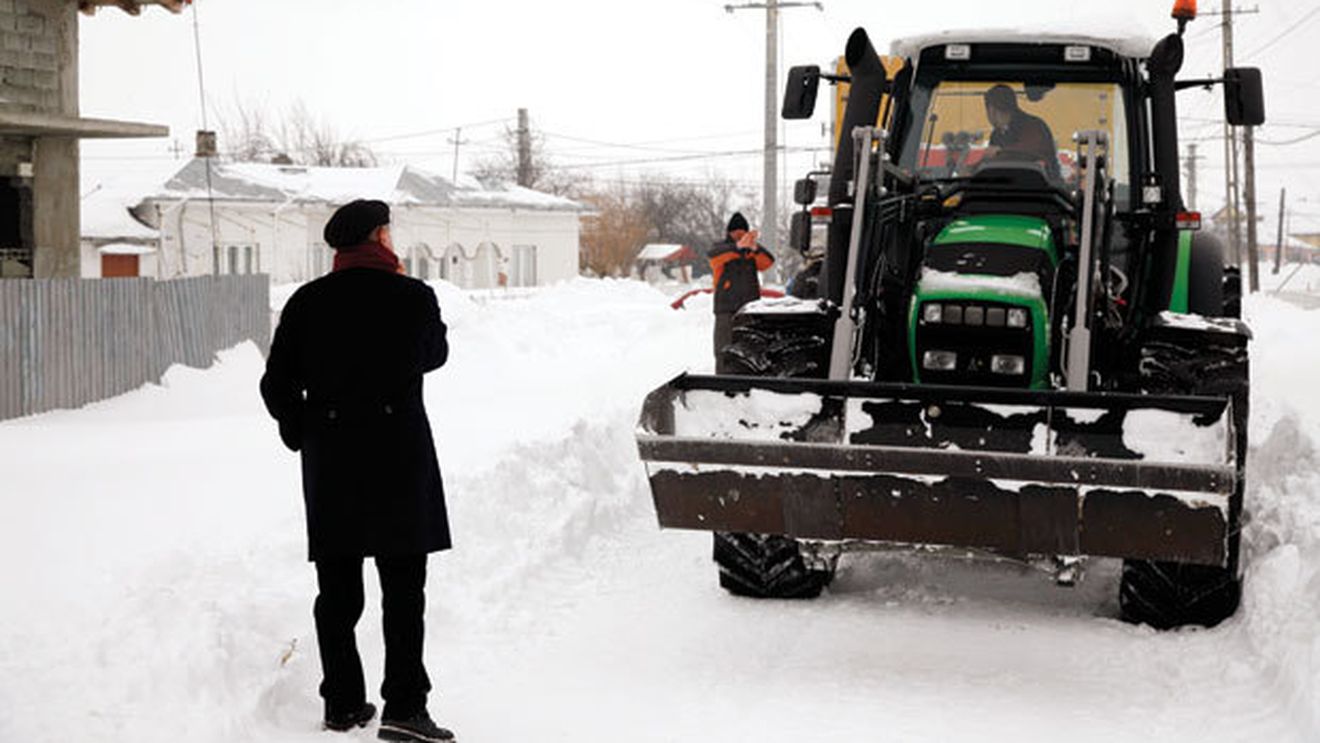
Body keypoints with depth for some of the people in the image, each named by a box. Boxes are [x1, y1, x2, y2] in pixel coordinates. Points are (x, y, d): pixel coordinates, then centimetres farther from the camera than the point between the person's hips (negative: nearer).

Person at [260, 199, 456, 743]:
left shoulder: (307, 302, 2)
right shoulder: (414, 298, -6)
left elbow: (276, 385, 2)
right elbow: (435, 355, 14)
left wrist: (301, 435, 17)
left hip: (329, 461, 3)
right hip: (399, 457, -3)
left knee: (337, 590, 10)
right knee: (403, 588, 1)